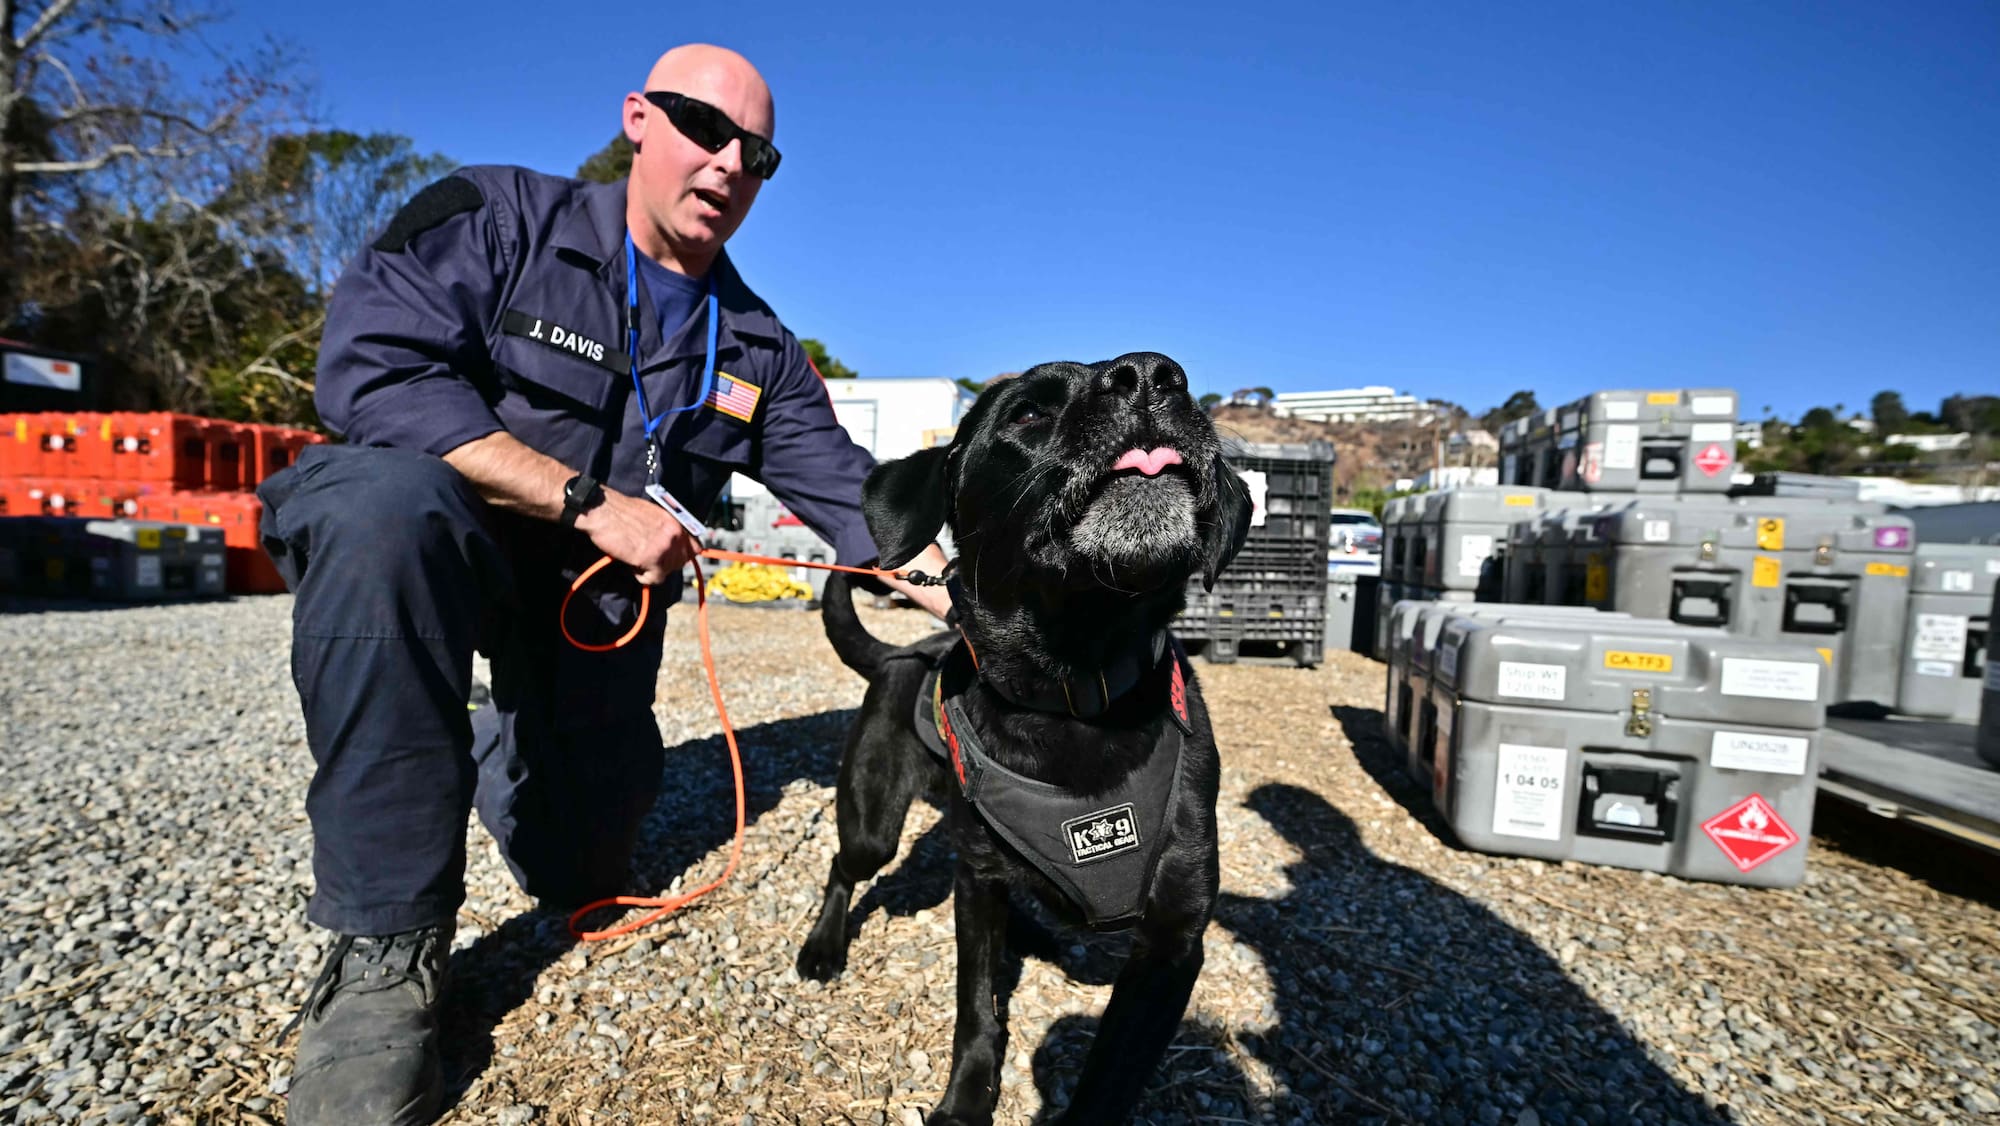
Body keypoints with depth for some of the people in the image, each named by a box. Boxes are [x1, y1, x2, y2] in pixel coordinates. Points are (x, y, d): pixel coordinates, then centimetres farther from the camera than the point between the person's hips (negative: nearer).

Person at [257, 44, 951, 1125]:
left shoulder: (759, 353, 1)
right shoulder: (499, 216, -10)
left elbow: (853, 496, -6)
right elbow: (368, 365, -23)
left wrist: (965, 597, -23)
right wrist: (588, 499, -26)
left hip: (602, 598, 4)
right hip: (415, 544, -3)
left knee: (580, 874, 5)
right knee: (384, 493, -39)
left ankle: (508, 746, 42)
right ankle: (386, 945, -24)